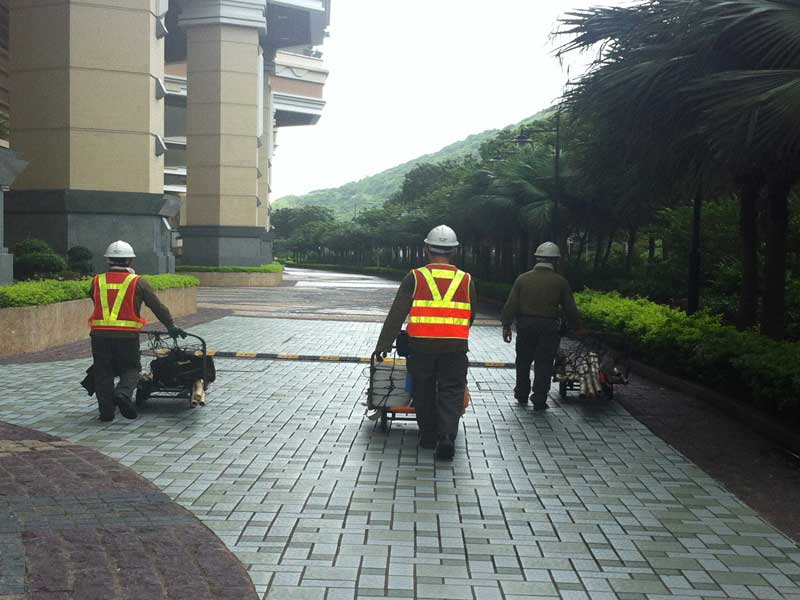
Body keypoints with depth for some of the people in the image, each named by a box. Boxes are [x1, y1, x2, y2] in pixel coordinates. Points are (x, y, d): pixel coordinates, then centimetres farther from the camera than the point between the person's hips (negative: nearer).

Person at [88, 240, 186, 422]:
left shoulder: (97, 282, 11)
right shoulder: (138, 282, 3)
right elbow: (158, 306, 4)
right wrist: (171, 326, 14)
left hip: (99, 334, 2)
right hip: (127, 335, -2)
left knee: (103, 372, 10)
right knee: (130, 369, 11)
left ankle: (106, 410, 7)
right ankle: (123, 393, -16)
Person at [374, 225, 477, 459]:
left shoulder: (415, 278, -2)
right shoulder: (466, 280, 4)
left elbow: (396, 315, -3)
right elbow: (472, 315, 14)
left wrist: (383, 345, 3)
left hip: (421, 345, 0)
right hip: (455, 347, 0)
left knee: (424, 391, 14)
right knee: (451, 392, 5)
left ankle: (428, 436, 22)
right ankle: (447, 436, -10)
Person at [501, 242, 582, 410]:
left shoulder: (523, 279, 0)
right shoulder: (560, 282, -3)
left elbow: (511, 305, -3)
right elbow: (570, 309, 2)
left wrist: (506, 325, 3)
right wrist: (577, 328, 15)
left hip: (525, 325, 2)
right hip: (549, 327, -2)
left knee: (523, 361, 16)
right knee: (544, 364, 4)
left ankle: (522, 395, 28)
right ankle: (539, 401, 4)